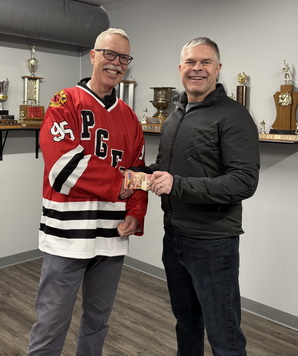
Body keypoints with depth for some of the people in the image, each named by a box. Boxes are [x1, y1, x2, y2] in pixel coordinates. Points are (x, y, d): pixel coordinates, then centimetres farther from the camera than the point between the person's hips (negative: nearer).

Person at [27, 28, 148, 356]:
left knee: (98, 320, 20)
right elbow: (62, 166, -18)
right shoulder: (65, 102, -5)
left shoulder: (130, 118, 11)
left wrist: (135, 215, -4)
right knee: (51, 326, 6)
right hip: (67, 234, -5)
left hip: (112, 235, 5)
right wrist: (118, 184, -11)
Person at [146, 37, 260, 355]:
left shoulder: (233, 116, -12)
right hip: (173, 237, 7)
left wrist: (178, 185, -28)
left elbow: (244, 182, -21)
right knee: (185, 321, 23)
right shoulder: (175, 115, 12)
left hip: (213, 243, -7)